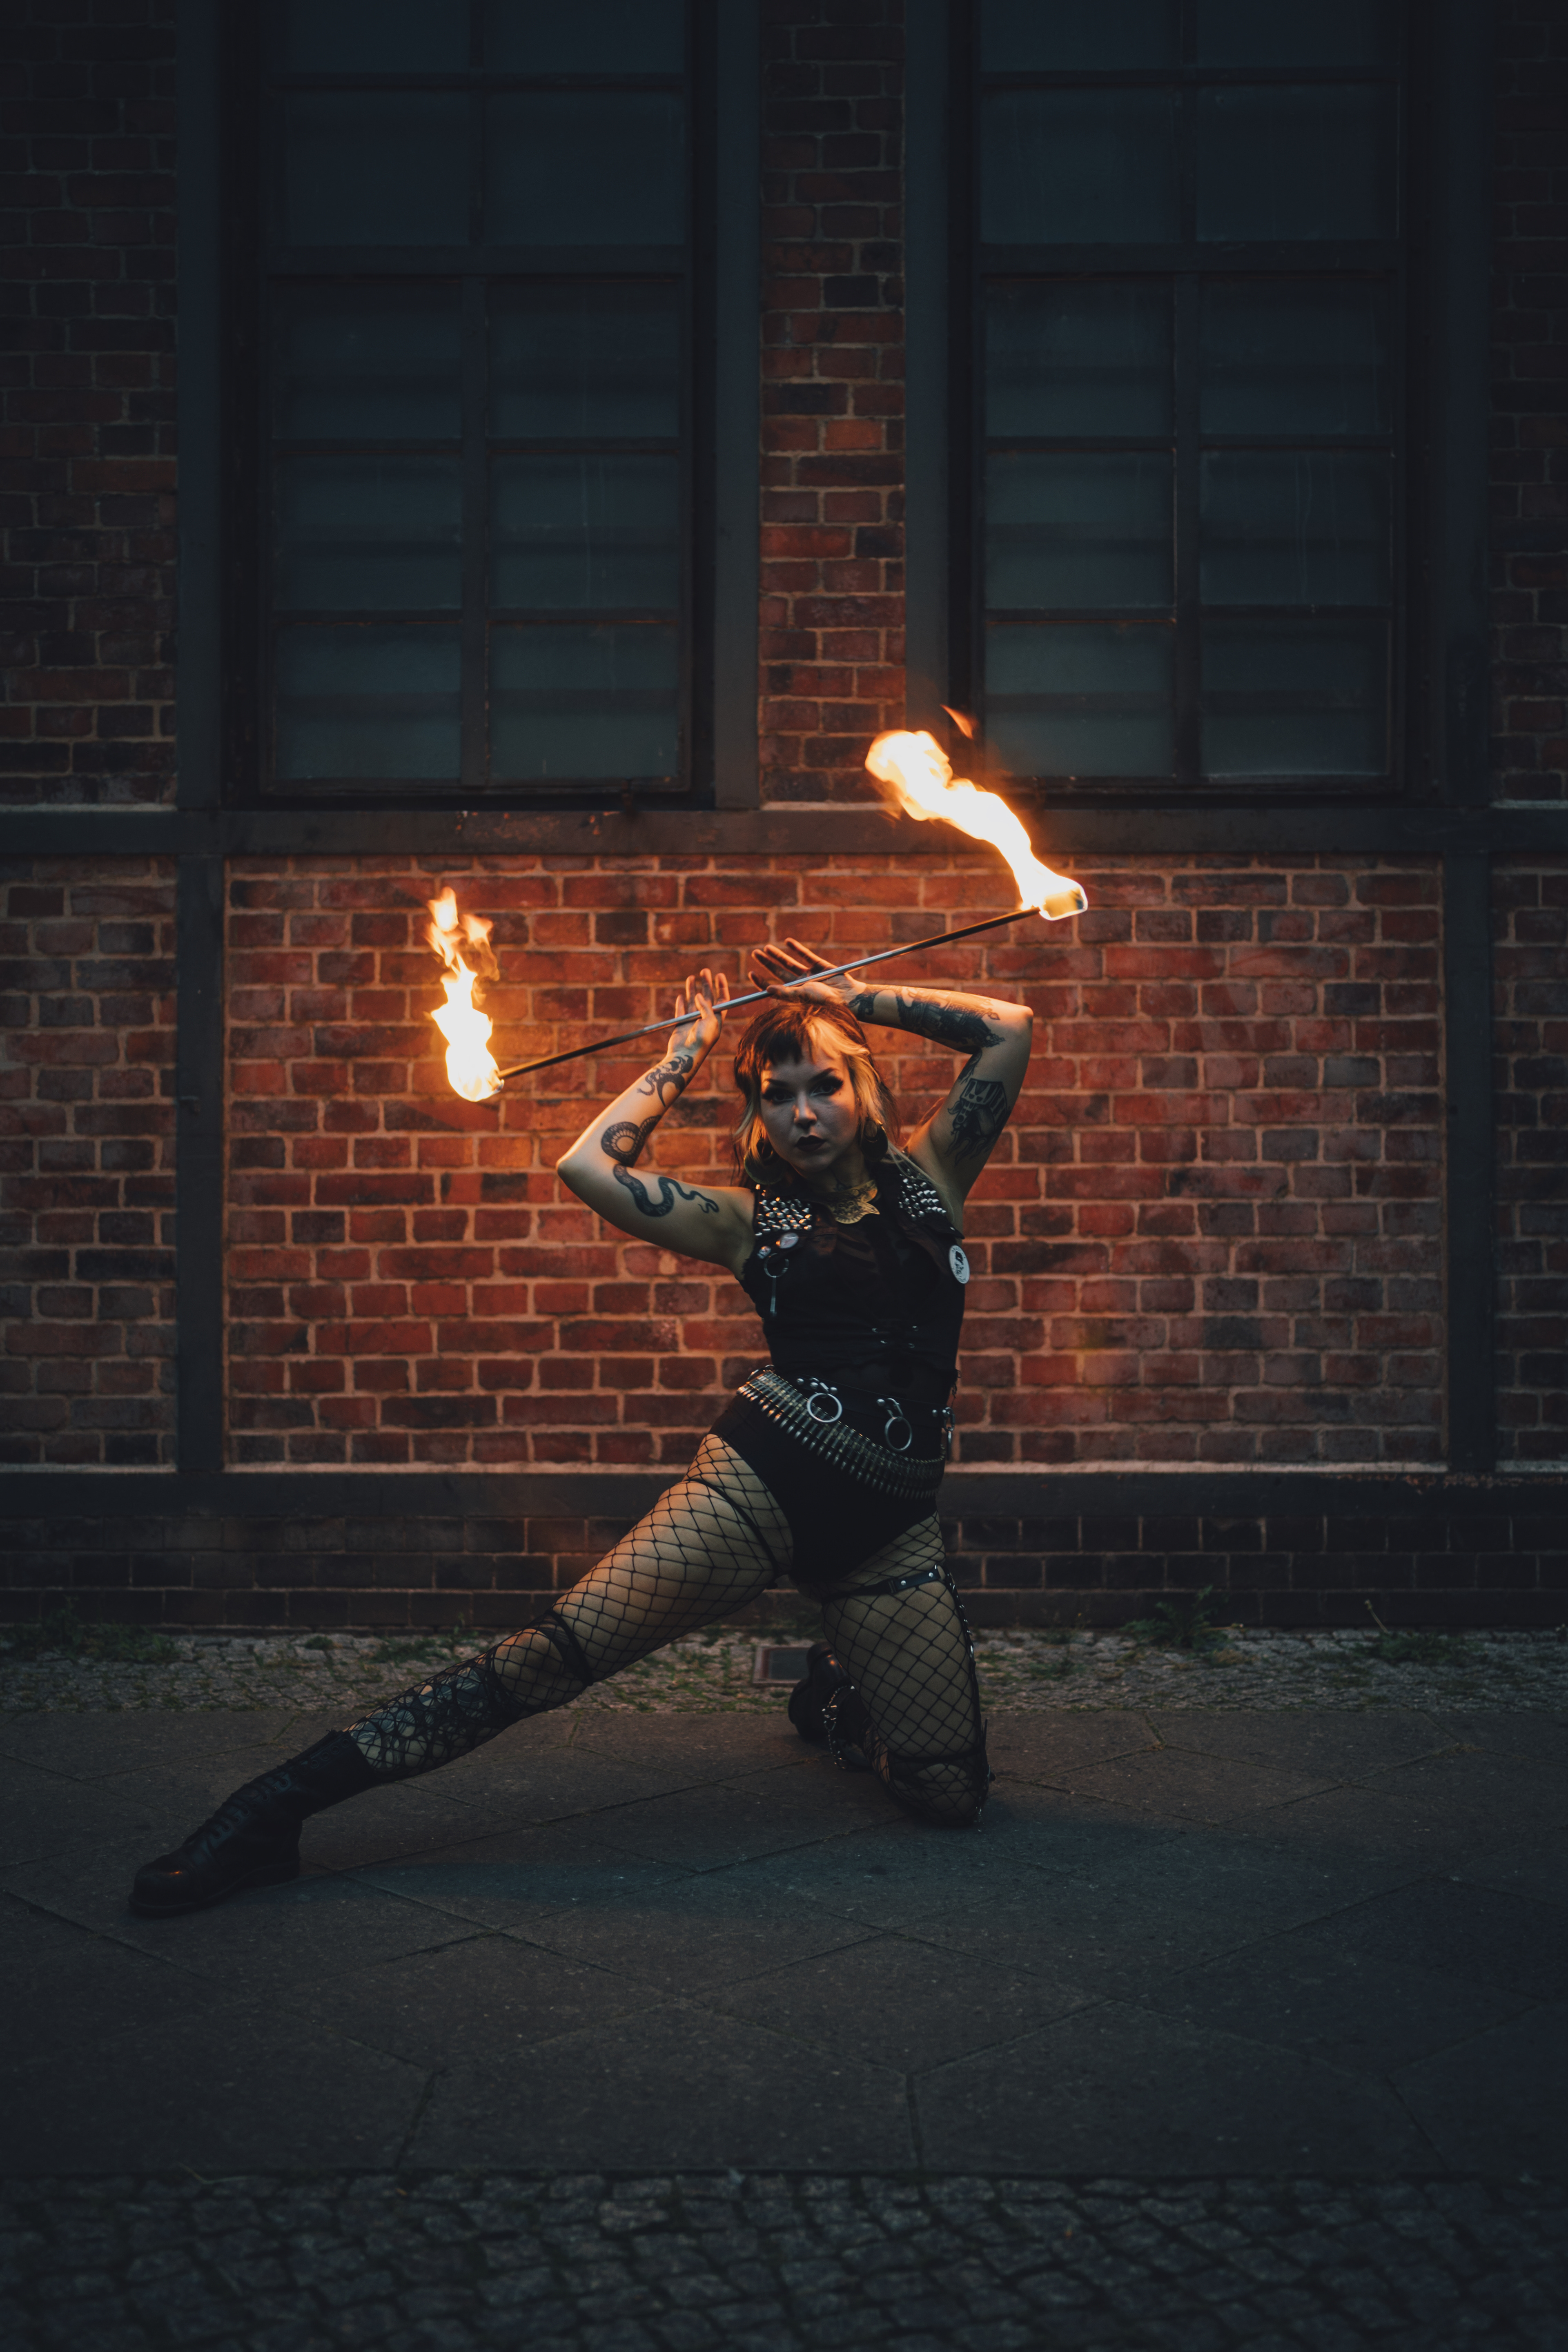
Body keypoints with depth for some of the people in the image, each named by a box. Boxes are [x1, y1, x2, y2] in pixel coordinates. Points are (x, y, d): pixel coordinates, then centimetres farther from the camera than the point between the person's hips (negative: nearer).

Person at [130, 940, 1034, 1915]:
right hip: (760, 1482, -2)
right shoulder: (751, 1219, 8)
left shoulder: (926, 1175, 13)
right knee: (555, 1656, -19)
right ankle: (276, 1807, -14)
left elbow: (1011, 1028, 7)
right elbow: (590, 1166, -4)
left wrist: (857, 998, 10)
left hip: (894, 1527, 3)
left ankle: (833, 1698, 34)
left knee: (951, 1793, 1)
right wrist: (687, 1054, 8)